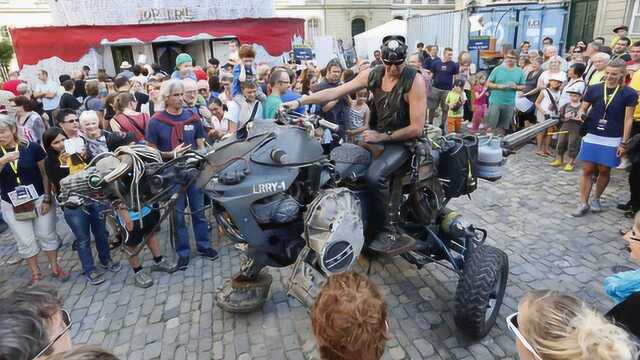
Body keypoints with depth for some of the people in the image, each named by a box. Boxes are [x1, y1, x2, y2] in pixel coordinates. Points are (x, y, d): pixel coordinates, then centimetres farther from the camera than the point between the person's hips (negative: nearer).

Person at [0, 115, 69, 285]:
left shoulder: (32, 148, -10)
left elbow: (45, 174, -5)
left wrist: (47, 199, -6)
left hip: (39, 200, -2)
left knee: (46, 235, 9)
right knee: (25, 242, 9)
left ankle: (55, 268, 26)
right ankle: (35, 274, 25)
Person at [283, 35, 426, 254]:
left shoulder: (414, 80, -16)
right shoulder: (373, 74, -1)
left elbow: (417, 129, -18)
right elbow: (336, 92, -3)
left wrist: (382, 137, -18)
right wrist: (299, 101, -9)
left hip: (404, 140, -6)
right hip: (377, 135, 6)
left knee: (374, 175, -32)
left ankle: (389, 231, -14)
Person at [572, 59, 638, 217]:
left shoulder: (629, 93, -3)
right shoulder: (594, 89, 0)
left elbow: (628, 119, -3)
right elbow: (583, 109, 7)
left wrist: (623, 142, -5)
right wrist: (581, 114, -17)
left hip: (612, 140, -1)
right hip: (591, 137, 1)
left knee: (604, 171, 7)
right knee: (587, 170, 1)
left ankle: (596, 199, 28)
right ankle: (583, 203, 9)